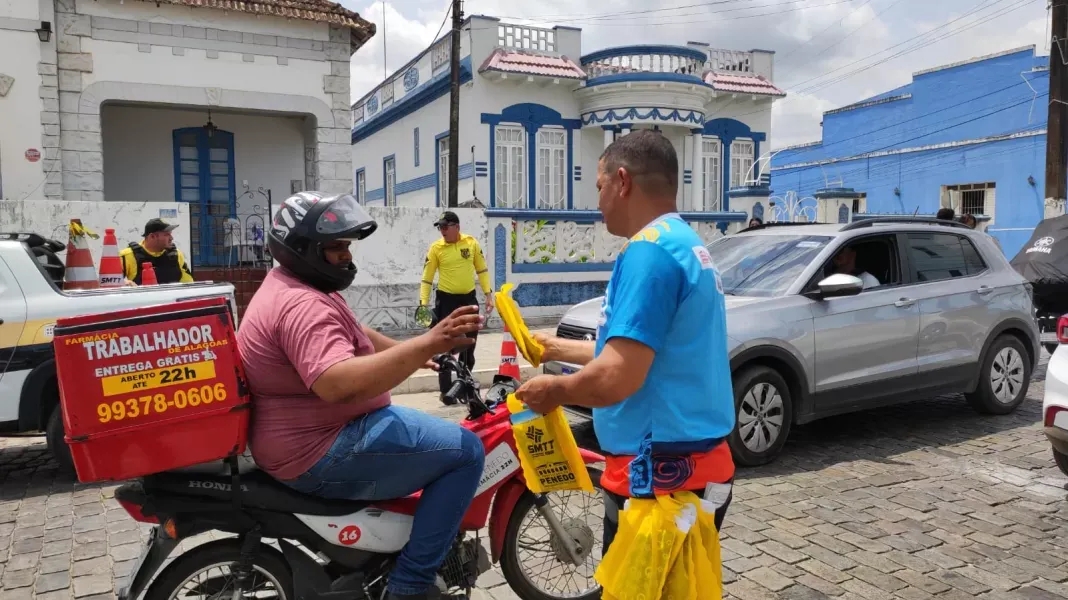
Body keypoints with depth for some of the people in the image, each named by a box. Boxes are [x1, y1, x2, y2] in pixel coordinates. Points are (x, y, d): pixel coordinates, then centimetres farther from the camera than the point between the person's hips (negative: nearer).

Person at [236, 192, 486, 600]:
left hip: (318, 437, 12)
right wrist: (427, 344, -43)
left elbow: (354, 336, 24)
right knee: (465, 452, -15)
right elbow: (337, 383, -41)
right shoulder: (303, 304, -24)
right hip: (323, 455, -12)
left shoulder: (292, 288, 12)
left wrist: (410, 352, 21)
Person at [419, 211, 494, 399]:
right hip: (446, 300, -3)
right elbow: (427, 277, -5)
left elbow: (481, 269, 7)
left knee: (469, 343, 11)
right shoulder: (436, 248, -7)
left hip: (469, 298, 3)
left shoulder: (471, 243, -1)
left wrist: (488, 294, 2)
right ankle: (446, 389, 7)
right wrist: (424, 303, -12)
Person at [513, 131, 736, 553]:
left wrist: (555, 390, -7)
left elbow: (615, 378, -27)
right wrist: (560, 349, 29)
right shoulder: (686, 244, 13)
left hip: (661, 472, -10)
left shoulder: (649, 250, -19)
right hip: (693, 462, 10)